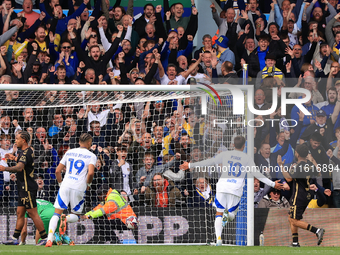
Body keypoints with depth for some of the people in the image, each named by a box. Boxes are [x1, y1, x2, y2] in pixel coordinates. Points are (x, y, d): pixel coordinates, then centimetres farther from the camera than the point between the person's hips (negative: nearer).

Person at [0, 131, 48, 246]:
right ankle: (15, 238, 13)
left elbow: (19, 167, -36)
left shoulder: (26, 153, -18)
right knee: (20, 213, 11)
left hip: (27, 188, -10)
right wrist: (14, 158, 34)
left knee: (33, 213, -7)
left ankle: (45, 238, -4)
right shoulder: (29, 150, 13)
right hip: (24, 188, 10)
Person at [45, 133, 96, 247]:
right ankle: (66, 219, -23)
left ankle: (49, 239, -14)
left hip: (65, 186, 2)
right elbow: (90, 173, -13)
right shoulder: (91, 156, 2)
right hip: (79, 188, -2)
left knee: (57, 213, 5)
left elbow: (57, 171, 13)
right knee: (76, 215, 14)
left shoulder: (69, 152, 14)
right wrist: (88, 183, 6)